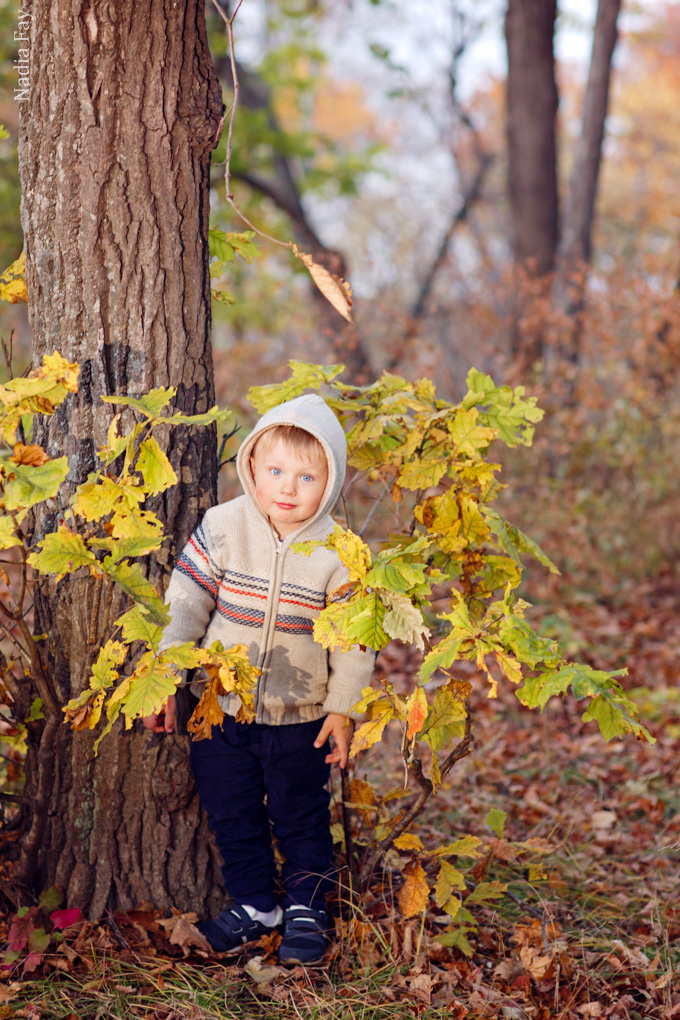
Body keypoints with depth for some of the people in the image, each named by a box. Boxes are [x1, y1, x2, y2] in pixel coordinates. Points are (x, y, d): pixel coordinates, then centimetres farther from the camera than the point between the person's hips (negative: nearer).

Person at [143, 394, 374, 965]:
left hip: (300, 715, -2)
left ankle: (306, 907, 31)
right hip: (219, 705, 2)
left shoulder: (337, 553, -13)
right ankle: (254, 905, 31)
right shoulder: (223, 527, -10)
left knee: (302, 816, 12)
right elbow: (186, 603, -5)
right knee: (232, 814, 13)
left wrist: (343, 708, -5)